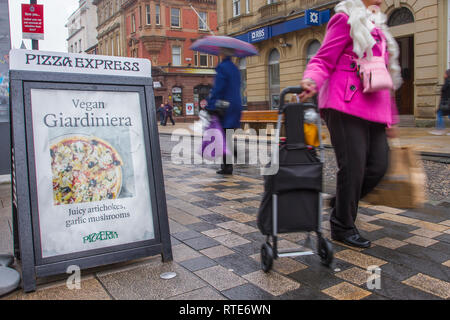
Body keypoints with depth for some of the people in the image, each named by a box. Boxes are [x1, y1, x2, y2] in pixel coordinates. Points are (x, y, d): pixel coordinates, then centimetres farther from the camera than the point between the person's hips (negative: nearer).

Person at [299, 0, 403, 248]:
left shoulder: (377, 27, 27)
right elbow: (323, 60, -5)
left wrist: (391, 117, 26)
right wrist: (312, 81, -28)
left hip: (373, 111, 8)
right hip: (346, 107, -8)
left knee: (378, 166, 2)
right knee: (352, 167, -6)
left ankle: (341, 204, 24)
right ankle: (342, 227, 10)